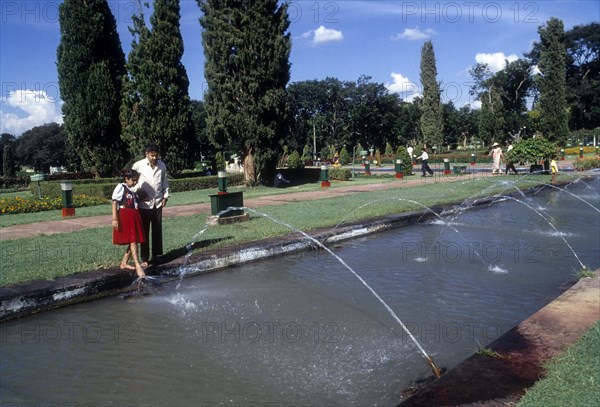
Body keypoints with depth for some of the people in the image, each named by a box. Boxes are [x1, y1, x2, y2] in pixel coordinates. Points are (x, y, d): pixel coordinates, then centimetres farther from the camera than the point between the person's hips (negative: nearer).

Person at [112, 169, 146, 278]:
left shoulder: (131, 190, 19)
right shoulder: (120, 187, -5)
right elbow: (114, 203, -12)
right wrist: (115, 219, -19)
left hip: (133, 217, 8)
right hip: (125, 217, -8)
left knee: (134, 241, 8)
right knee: (132, 240, -15)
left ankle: (124, 263, 20)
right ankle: (138, 266, -19)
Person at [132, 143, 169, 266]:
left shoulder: (162, 165, 4)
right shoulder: (138, 165, -8)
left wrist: (165, 196, 6)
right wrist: (139, 194, -7)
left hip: (158, 203, 3)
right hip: (144, 203, -3)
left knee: (157, 230, 9)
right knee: (144, 231, 2)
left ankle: (157, 255, 20)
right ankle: (144, 258, 10)